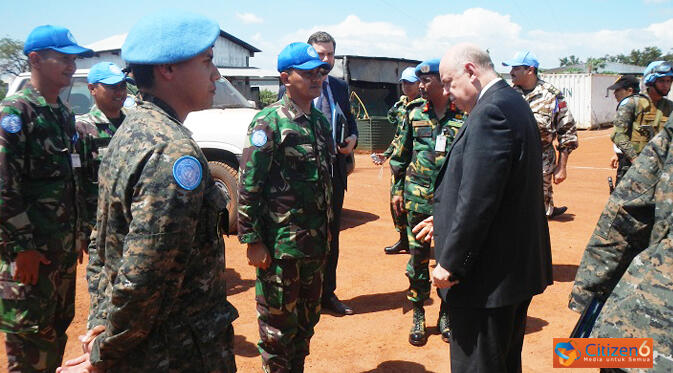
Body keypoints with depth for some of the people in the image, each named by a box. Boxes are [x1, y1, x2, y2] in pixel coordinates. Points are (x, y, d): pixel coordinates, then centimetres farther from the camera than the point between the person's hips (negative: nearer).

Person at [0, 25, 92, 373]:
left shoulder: (64, 113, 12)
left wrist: (79, 234, 16)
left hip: (64, 244, 8)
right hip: (30, 247, -8)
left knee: (58, 327, 17)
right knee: (28, 335, 2)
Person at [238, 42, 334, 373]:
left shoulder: (320, 120, 10)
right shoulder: (269, 122, -13)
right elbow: (248, 187, -15)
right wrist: (253, 241, -17)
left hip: (316, 242, 7)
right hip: (280, 244, -7)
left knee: (307, 319, 19)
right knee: (278, 323, 7)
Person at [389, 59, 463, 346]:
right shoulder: (414, 113, 5)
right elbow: (401, 155, 11)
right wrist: (397, 188, 9)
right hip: (417, 196, 2)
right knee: (417, 256, 7)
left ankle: (446, 314, 24)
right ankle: (418, 315, 22)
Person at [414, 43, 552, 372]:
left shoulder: (490, 112, -20)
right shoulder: (514, 104, 12)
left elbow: (478, 199, -25)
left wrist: (450, 263, -17)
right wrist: (445, 221, 18)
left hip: (490, 276, -11)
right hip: (519, 267, 11)